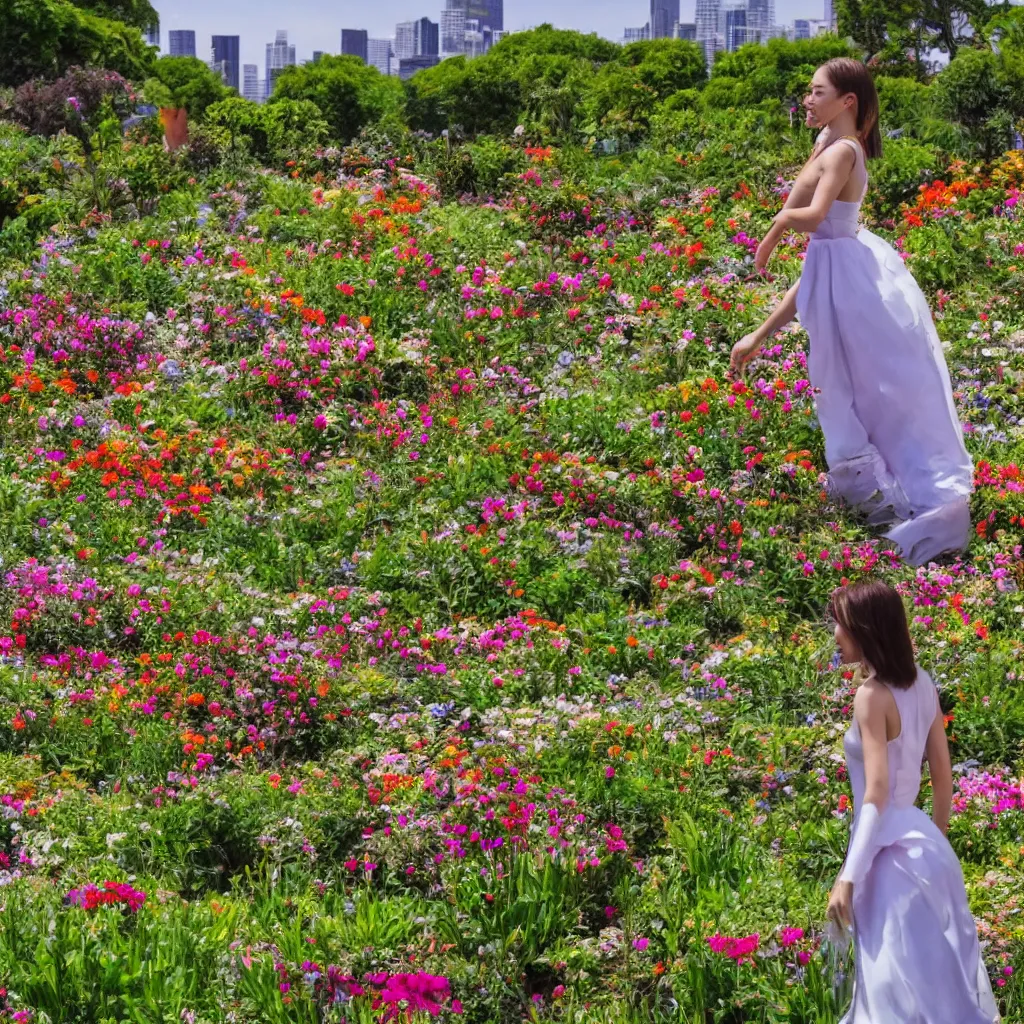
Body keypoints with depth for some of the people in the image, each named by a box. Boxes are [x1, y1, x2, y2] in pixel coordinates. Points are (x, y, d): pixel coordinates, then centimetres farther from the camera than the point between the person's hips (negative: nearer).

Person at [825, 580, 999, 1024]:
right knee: (935, 977, 16)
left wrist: (848, 876, -21)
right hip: (925, 846, 8)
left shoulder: (873, 695, -17)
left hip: (890, 851, -8)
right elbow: (943, 773, 12)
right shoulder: (921, 684, 6)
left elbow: (877, 794, -21)